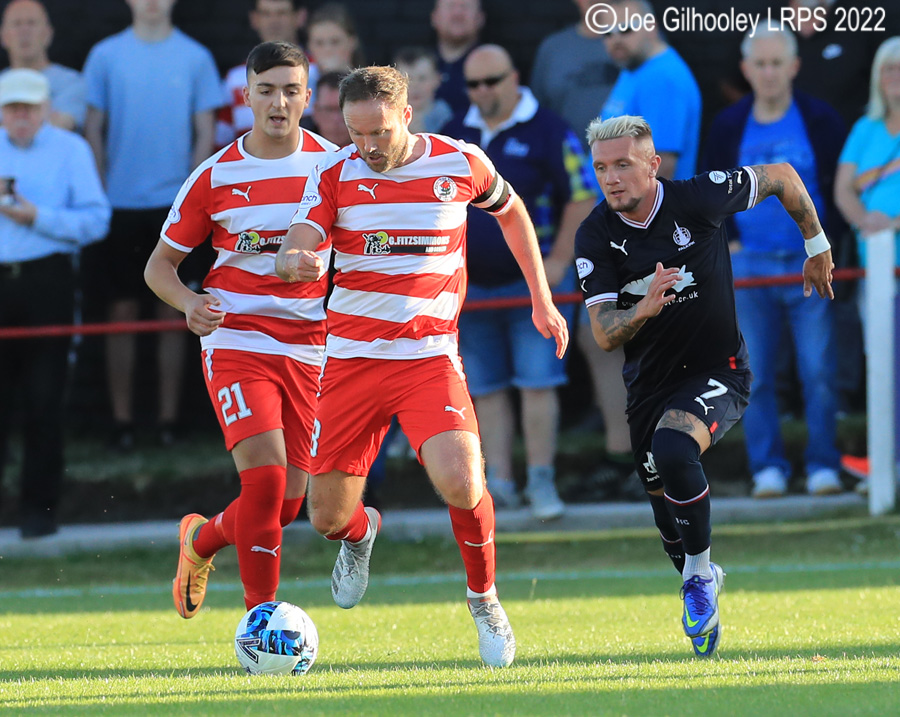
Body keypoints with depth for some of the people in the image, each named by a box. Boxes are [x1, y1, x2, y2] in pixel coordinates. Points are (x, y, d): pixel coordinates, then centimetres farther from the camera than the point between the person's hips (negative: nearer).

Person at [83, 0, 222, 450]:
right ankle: (121, 418, 7)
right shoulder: (105, 55, 3)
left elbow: (205, 133, 3)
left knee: (173, 312, 3)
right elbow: (94, 129, 5)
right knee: (122, 312, 2)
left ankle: (169, 416, 9)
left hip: (175, 205, 0)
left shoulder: (196, 58, 2)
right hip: (122, 206, 0)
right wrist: (100, 192, -3)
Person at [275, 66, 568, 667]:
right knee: (328, 517, 3)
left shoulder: (460, 164, -2)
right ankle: (361, 533, 43)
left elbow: (511, 211, 18)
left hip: (430, 355, -1)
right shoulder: (335, 175, -3)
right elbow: (291, 255, -13)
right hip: (351, 357, 1)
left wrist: (542, 300, 19)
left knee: (461, 484, -24)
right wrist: (298, 262, -38)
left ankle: (484, 600, 3)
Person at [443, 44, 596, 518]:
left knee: (537, 382, -8)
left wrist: (558, 262, -10)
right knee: (485, 389, 5)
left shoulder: (548, 133, -5)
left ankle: (541, 481, -3)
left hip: (531, 282, -5)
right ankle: (499, 482, 8)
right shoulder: (455, 136, 10)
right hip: (472, 286, 5)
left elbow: (583, 199, -5)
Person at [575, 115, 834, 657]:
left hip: (718, 373, -4)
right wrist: (642, 310, -38)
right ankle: (700, 583, 43)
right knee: (662, 495, 12)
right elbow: (604, 334, -16)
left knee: (673, 449, -32)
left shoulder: (699, 199, -18)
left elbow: (782, 177, -1)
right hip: (650, 382, 4)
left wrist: (817, 246, 12)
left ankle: (700, 574, -12)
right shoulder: (595, 236, -12)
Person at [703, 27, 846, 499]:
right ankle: (768, 468, 8)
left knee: (818, 372, -4)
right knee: (754, 376, 1)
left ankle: (823, 466, 4)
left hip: (809, 264, -2)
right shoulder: (728, 127, 7)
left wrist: (829, 239, -4)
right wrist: (727, 242, 5)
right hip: (750, 263, 2)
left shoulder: (821, 121, 1)